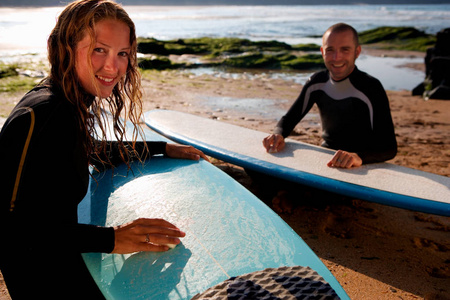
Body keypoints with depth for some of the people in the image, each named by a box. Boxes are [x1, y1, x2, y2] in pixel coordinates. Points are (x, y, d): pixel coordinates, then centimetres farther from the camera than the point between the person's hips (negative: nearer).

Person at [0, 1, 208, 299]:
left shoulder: (73, 101, -1)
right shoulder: (41, 115, -30)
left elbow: (91, 151, 18)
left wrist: (163, 148, 15)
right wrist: (109, 239, -35)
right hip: (38, 273, -8)